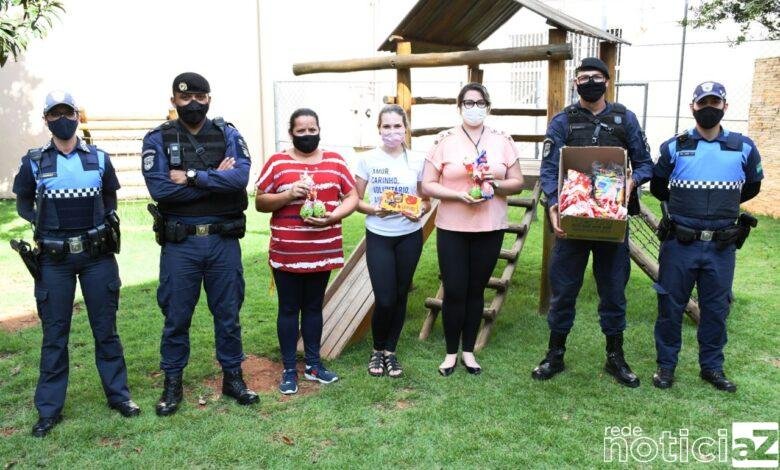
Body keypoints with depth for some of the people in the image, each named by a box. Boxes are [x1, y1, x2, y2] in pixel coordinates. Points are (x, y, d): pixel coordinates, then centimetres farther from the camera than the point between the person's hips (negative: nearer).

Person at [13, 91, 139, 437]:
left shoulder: (99, 158, 4)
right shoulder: (34, 162, 1)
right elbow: (22, 203, 12)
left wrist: (107, 221, 1)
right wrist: (41, 223, -3)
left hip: (98, 255, 1)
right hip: (54, 259, 0)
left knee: (106, 328, 9)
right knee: (54, 333, 7)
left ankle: (118, 394, 22)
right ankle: (49, 409, 19)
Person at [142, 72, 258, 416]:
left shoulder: (228, 135, 4)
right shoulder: (158, 139, -1)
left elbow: (241, 177, -14)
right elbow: (159, 189, -16)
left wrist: (192, 177, -16)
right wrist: (216, 178, -12)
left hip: (224, 241, 1)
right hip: (180, 244, -1)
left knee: (228, 314, 12)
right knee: (176, 317, 10)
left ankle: (233, 377, 28)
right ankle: (172, 384, 26)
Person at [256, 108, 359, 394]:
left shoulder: (335, 161, 7)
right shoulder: (277, 163, 0)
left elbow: (352, 197, 6)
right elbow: (260, 202, 1)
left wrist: (332, 217, -12)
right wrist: (289, 194, -16)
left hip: (323, 251, 2)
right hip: (286, 253, -2)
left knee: (314, 307, 14)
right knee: (289, 309, 7)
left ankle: (313, 364, 26)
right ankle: (289, 369, 17)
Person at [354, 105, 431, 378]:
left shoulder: (416, 161, 0)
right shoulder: (368, 160, -3)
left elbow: (426, 201, 7)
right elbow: (355, 200, 1)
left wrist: (419, 211, -15)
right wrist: (375, 210, -18)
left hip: (409, 236, 2)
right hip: (378, 237, -2)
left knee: (400, 297, 10)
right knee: (384, 300, -5)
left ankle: (390, 351, 29)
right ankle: (377, 350, 21)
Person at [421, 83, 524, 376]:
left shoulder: (502, 141, 4)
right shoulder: (444, 141, -2)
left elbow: (518, 183, 5)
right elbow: (427, 186, -4)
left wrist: (496, 185, -15)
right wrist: (459, 195, -18)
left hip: (490, 229, 2)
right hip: (452, 229, -2)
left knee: (476, 290, 11)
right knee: (454, 292, 1)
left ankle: (468, 350, 26)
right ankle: (451, 352, 19)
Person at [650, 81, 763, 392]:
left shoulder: (744, 148, 3)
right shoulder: (674, 147, 0)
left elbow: (752, 187, 19)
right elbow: (658, 188, 14)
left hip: (721, 247, 1)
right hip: (679, 244, -1)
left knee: (716, 308, 11)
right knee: (671, 307, 6)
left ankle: (712, 367, 28)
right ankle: (666, 365, 20)